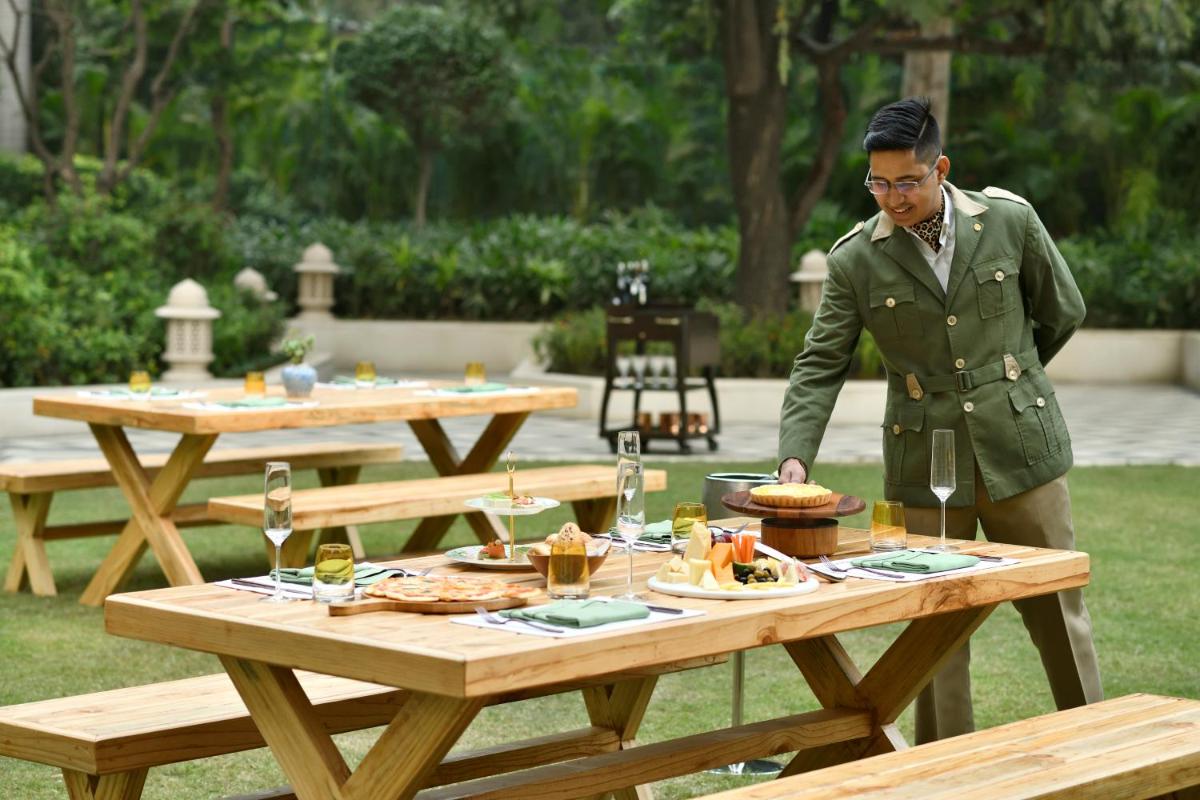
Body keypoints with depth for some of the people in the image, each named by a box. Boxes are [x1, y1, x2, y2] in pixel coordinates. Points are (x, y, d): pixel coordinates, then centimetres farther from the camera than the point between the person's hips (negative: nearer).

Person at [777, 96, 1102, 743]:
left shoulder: (1009, 221, -2)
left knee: (1058, 608, 7)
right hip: (926, 465, 0)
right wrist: (795, 456, -17)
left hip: (1020, 448, 0)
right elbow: (820, 365, -4)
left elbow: (1062, 313, 12)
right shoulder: (855, 259, -3)